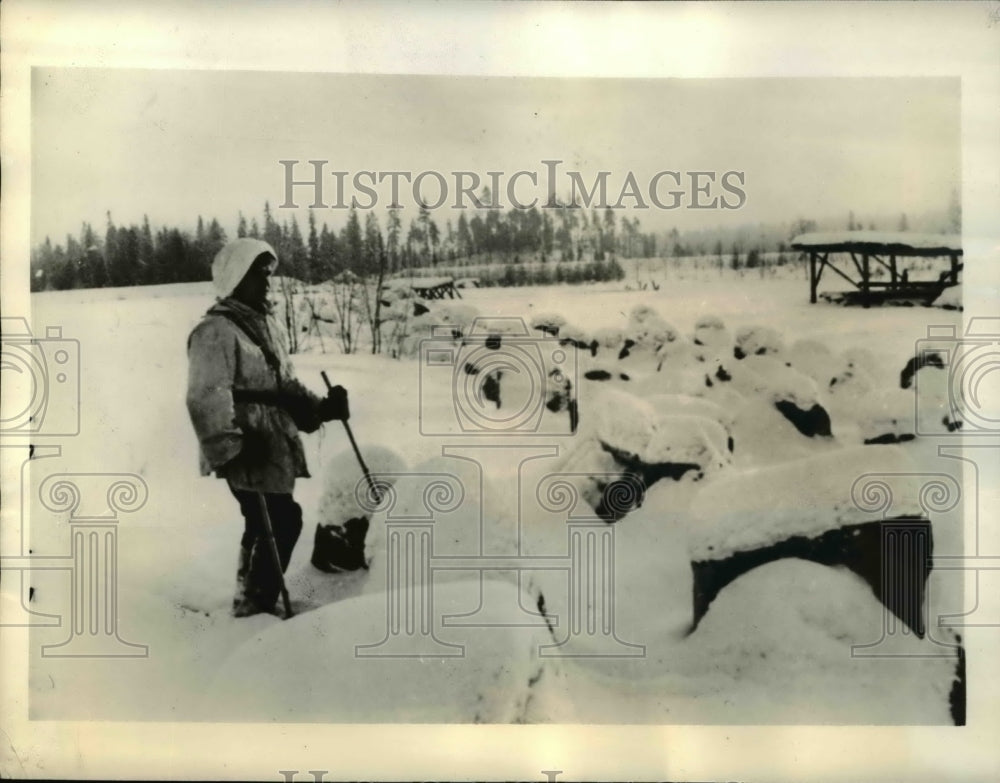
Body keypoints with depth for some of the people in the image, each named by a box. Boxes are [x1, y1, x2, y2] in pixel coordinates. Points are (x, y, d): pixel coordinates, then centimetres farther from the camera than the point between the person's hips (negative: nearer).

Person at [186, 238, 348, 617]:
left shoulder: (267, 325, 18)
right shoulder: (215, 331, -12)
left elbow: (284, 384, 23)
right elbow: (208, 400, -20)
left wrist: (321, 407, 8)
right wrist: (227, 448, -27)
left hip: (276, 449, 9)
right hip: (248, 454, -9)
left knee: (267, 527, 17)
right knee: (281, 523, -9)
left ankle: (254, 598, 32)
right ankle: (255, 602, 5)